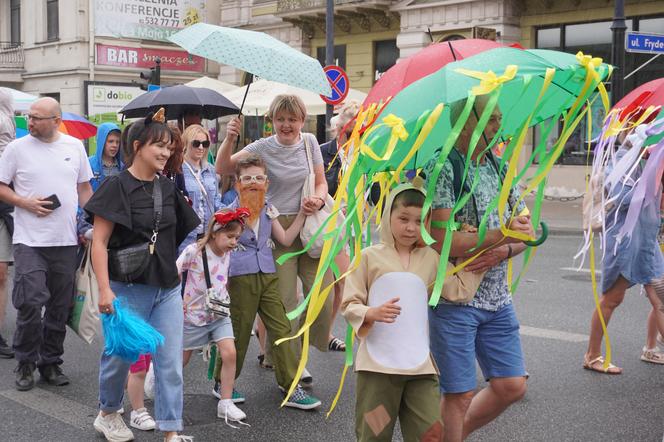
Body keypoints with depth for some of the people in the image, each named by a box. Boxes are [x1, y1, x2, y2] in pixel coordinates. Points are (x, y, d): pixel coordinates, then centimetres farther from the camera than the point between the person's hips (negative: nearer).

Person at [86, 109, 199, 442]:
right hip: (128, 288, -5)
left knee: (171, 362, 3)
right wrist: (104, 289, -19)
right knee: (120, 355, 10)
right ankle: (107, 414, 35)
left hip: (167, 288, 5)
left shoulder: (167, 187, 8)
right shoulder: (117, 186, -10)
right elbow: (99, 242, -13)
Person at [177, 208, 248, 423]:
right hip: (194, 315, -4)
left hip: (219, 315, 4)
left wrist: (224, 299, 3)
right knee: (181, 360, 11)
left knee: (229, 353, -13)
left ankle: (225, 403, -3)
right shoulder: (194, 251, -18)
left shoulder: (227, 254, 0)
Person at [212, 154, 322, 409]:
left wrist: (302, 214, 13)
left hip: (268, 276, 5)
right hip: (241, 278, -4)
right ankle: (222, 382, 23)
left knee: (281, 330, 0)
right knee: (238, 332, 4)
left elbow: (285, 239, 13)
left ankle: (290, 387, 4)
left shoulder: (268, 210, 12)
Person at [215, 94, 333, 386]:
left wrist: (318, 199, -11)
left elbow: (321, 182, 10)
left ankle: (302, 349, 24)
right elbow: (222, 169, -9)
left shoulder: (309, 142, 6)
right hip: (279, 227, -3)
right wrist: (230, 138, -24)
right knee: (285, 300, -2)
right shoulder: (263, 148, -4)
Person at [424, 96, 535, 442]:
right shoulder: (442, 169, -13)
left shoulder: (501, 169, 9)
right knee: (460, 393, 0)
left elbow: (524, 233, 11)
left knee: (512, 387, 9)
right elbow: (441, 242, -22)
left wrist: (502, 252, -10)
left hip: (497, 298, 7)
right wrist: (502, 234, -19)